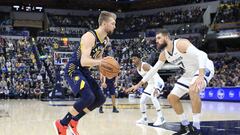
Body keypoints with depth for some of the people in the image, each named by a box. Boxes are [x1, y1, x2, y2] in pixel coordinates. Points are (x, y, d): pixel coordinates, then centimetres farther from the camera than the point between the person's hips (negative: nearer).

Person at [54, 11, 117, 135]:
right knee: (88, 97, -26)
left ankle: (74, 121, 17)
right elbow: (84, 61, -35)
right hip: (73, 69, -9)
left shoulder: (106, 40, 4)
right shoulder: (89, 37, -24)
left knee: (100, 99, 5)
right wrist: (102, 61, -43)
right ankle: (62, 124, -10)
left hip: (84, 71, 9)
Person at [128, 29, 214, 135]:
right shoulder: (164, 54, 1)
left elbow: (201, 55, -38)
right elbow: (153, 70, 13)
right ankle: (185, 125, 17)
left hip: (204, 68, -9)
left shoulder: (181, 43, -26)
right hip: (190, 73, 9)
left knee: (193, 90, -38)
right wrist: (139, 84, 13)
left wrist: (200, 76, -52)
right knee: (172, 98, 5)